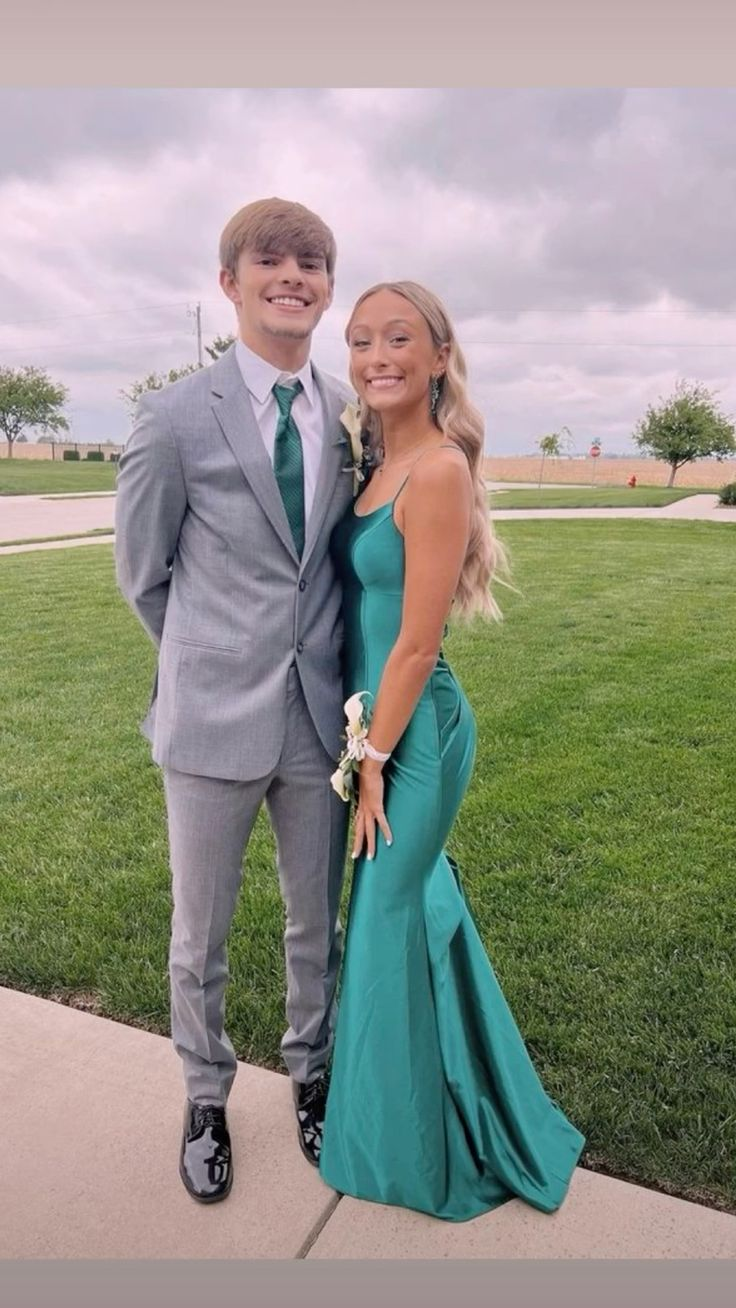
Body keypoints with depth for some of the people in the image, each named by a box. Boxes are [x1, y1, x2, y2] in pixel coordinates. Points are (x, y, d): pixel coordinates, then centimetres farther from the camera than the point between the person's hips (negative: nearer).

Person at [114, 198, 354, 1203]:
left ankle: (311, 1075, 45)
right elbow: (143, 574, 2)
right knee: (200, 939, 14)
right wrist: (216, 663, 9)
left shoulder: (353, 419, 2)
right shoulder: (176, 418, -8)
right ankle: (206, 1102, 41)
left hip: (321, 715, 3)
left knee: (317, 927, 18)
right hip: (215, 719, -2)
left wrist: (310, 656, 7)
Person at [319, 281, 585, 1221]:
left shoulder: (439, 471, -21)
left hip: (412, 731, -9)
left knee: (387, 922, 8)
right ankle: (456, 1101, 51)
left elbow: (416, 644, -21)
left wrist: (373, 763, -13)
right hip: (376, 718, 9)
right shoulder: (376, 464, 7)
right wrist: (365, 745, 11)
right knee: (421, 900, 24)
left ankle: (403, 1149, 35)